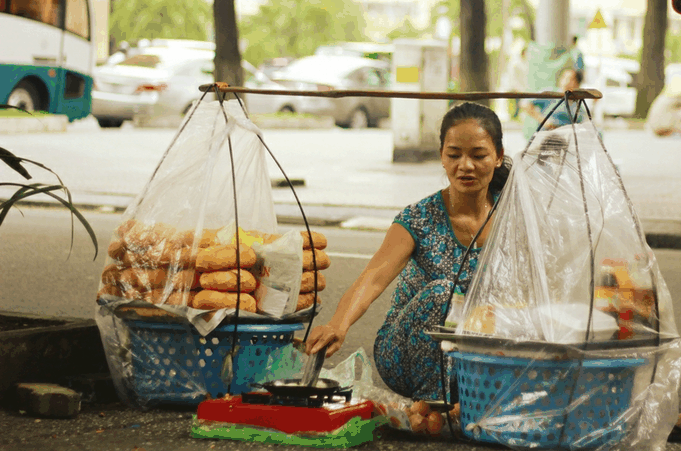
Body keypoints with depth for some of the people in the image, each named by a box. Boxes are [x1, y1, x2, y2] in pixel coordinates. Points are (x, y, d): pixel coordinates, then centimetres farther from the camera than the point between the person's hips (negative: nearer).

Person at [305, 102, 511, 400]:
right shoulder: (420, 220, -14)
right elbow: (373, 278, -29)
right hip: (404, 358, -2)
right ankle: (432, 404, -25)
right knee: (442, 291, -32)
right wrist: (338, 325, -49)